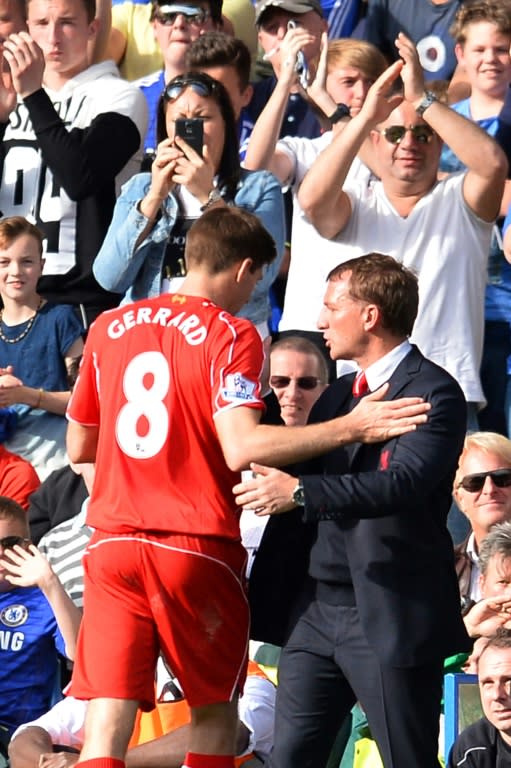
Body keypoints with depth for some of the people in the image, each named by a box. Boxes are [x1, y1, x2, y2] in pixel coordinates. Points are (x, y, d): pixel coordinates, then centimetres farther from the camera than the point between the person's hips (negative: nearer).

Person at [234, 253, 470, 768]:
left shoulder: (433, 393, -10)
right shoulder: (336, 397, 19)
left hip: (393, 615, -8)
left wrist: (301, 492, -32)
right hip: (320, 609, 8)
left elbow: (404, 482, -25)